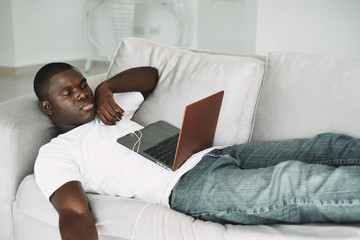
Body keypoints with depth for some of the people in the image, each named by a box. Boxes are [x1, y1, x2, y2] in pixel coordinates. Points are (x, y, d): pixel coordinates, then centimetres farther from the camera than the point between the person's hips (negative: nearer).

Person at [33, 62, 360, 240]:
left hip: (210, 153, 9)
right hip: (188, 185, -8)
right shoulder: (53, 155, 7)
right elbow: (74, 213, -9)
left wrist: (106, 88, 18)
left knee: (331, 146, -5)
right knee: (293, 181, -31)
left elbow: (150, 74, 38)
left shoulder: (107, 109, 29)